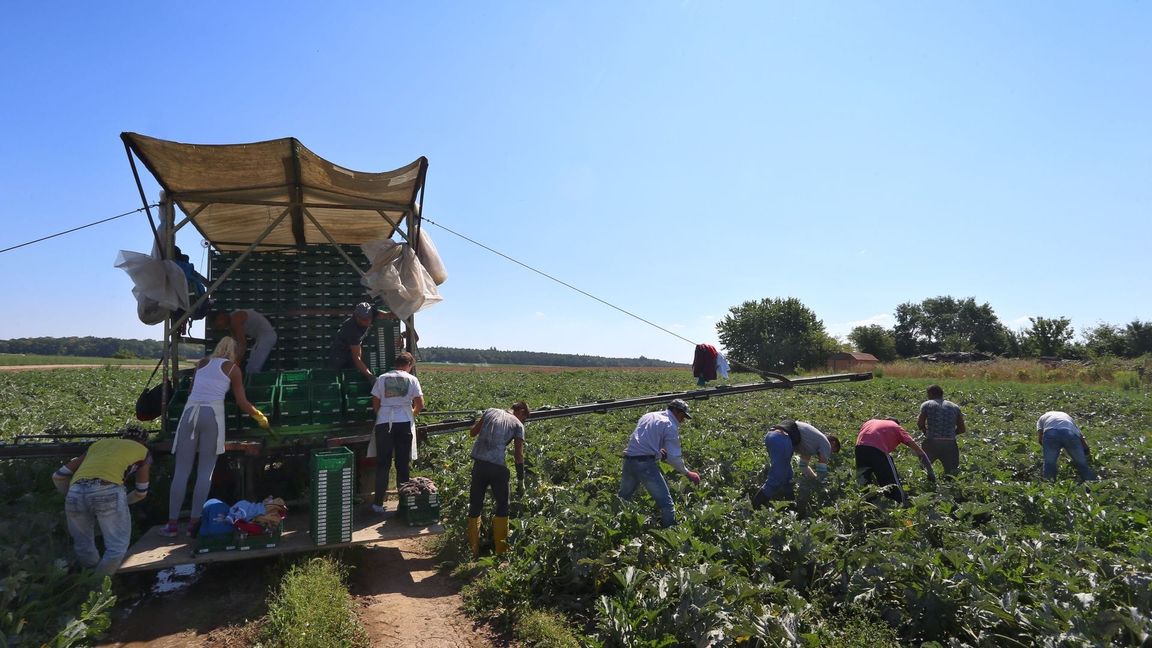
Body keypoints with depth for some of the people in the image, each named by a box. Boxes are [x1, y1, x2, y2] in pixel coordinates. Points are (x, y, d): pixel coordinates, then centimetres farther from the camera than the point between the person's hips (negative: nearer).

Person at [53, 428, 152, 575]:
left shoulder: (99, 443, 35)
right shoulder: (143, 451, 28)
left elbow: (58, 476, 34)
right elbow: (141, 493, 35)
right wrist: (122, 502, 53)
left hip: (76, 493, 4)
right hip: (108, 492, -4)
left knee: (83, 545, 23)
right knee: (117, 546, 10)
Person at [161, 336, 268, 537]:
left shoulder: (202, 363, 20)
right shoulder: (232, 368, 10)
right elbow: (243, 403, 8)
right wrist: (260, 417, 23)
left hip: (190, 412, 3)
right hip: (212, 414, -3)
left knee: (181, 471, 5)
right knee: (205, 472, 4)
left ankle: (172, 524, 6)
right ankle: (194, 523, 2)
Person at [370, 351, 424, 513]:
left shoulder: (382, 378, 5)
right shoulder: (412, 379, 2)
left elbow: (375, 404, 6)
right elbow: (420, 405, -1)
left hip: (384, 423, 1)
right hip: (404, 423, 0)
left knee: (383, 464, 7)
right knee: (403, 464, 9)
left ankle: (378, 502, 8)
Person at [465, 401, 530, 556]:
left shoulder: (490, 411, 14)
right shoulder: (518, 425, 5)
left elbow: (472, 432, 14)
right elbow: (519, 455, 2)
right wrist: (520, 479, 10)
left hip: (479, 463, 3)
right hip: (498, 466, -3)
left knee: (475, 506, 14)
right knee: (502, 507, 15)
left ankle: (473, 549, 20)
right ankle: (501, 550, 19)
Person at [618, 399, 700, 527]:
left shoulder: (648, 416, 20)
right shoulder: (670, 426, -1)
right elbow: (673, 457, -7)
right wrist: (687, 473, 7)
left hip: (628, 460, 8)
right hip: (645, 463, -7)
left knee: (623, 497, 23)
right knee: (666, 503, -1)